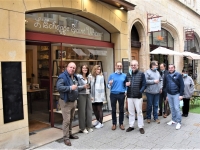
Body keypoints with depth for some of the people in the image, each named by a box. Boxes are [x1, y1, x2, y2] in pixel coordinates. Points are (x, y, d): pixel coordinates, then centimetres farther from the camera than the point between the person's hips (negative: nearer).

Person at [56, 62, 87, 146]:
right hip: (65, 102, -8)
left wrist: (82, 87, 12)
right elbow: (59, 87, -28)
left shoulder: (74, 77, 11)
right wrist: (70, 88, -28)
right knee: (66, 120, -4)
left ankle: (69, 134, 32)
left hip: (74, 101, 8)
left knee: (71, 119, 18)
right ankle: (66, 138, 7)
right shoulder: (62, 76, -16)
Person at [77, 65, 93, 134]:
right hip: (81, 95, -6)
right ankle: (83, 128, 11)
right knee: (82, 111, -1)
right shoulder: (78, 76, -8)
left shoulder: (88, 77, 13)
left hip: (88, 95, 7)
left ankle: (88, 126, 20)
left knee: (89, 110, 7)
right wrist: (83, 87, -17)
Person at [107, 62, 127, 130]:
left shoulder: (124, 75, 6)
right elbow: (108, 86, 1)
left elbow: (126, 85, 10)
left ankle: (121, 123, 19)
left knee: (121, 109, 7)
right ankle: (114, 123, 19)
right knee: (113, 110, 7)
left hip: (121, 94, 1)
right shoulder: (111, 75, 3)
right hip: (113, 94, 0)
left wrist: (126, 91, -5)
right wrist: (110, 84, -20)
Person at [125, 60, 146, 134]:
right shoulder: (128, 74, 10)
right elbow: (125, 83, 18)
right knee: (131, 112, 12)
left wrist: (140, 92, -15)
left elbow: (144, 84, -3)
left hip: (138, 96, -4)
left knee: (139, 112, 4)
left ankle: (141, 127, 16)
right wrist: (126, 84, -6)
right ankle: (131, 126, 24)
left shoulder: (141, 74, -1)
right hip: (129, 96, 4)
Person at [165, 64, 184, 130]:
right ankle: (173, 120, 25)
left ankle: (179, 122, 3)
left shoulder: (178, 75, -6)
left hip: (176, 94, -4)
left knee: (177, 108, -6)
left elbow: (182, 85, -7)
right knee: (172, 108, 12)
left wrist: (181, 94, -12)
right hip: (169, 94, 5)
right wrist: (166, 95, 12)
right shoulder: (167, 76, 7)